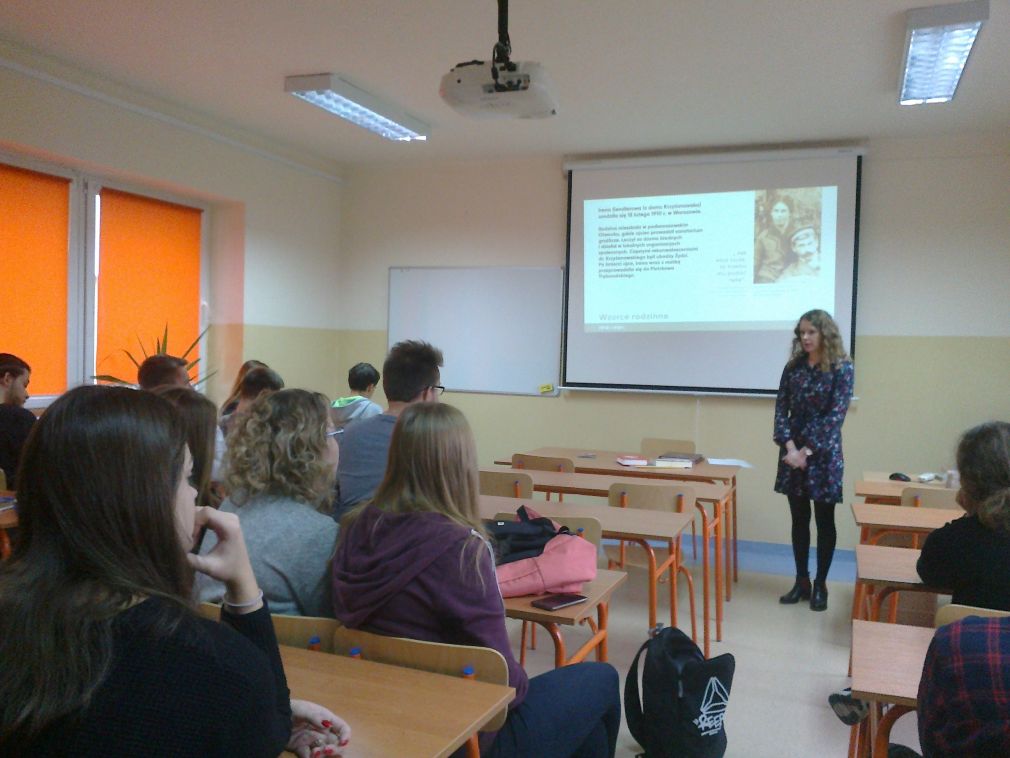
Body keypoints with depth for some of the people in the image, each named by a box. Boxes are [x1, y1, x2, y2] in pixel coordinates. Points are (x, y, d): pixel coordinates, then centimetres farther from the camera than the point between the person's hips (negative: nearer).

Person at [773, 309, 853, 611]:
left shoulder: (841, 369, -7)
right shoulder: (793, 367, 5)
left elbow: (835, 415, -13)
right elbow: (781, 409, 1)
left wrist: (807, 450, -17)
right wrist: (790, 447, -12)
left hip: (824, 453, -4)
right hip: (792, 451, 4)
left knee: (824, 521, 6)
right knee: (799, 519, 10)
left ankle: (820, 584, 17)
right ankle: (801, 582, 20)